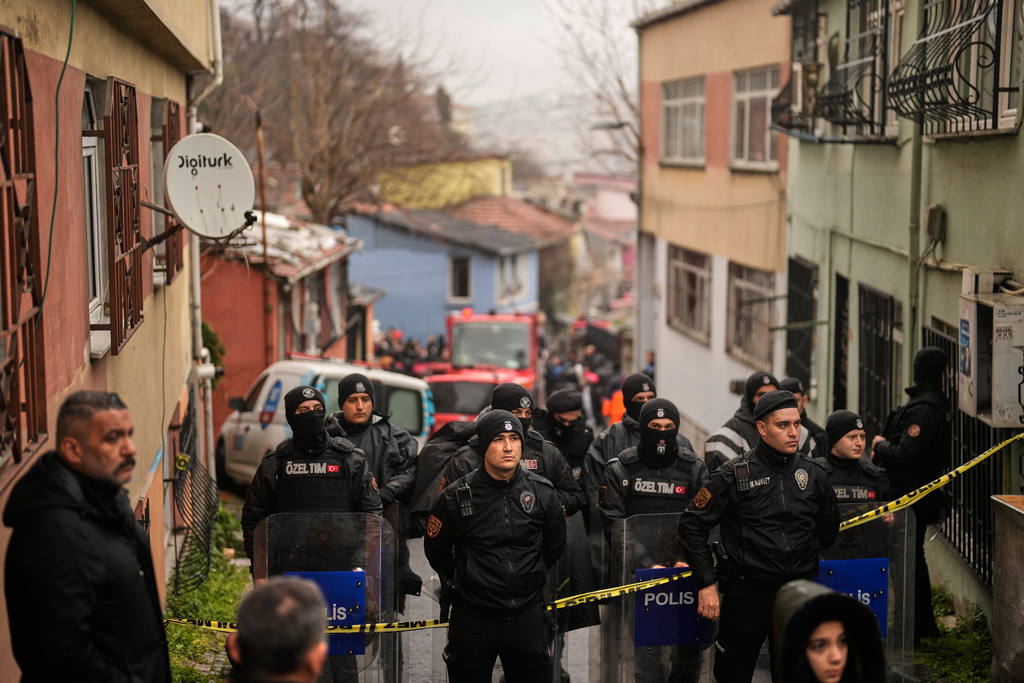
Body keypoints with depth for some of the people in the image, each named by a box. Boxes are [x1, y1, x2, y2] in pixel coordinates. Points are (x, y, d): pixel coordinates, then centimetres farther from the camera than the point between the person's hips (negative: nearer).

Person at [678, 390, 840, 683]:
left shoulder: (814, 473, 5)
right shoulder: (734, 474, -7)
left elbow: (829, 528, 21)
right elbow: (692, 524, -5)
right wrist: (707, 584, -8)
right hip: (747, 591, -3)